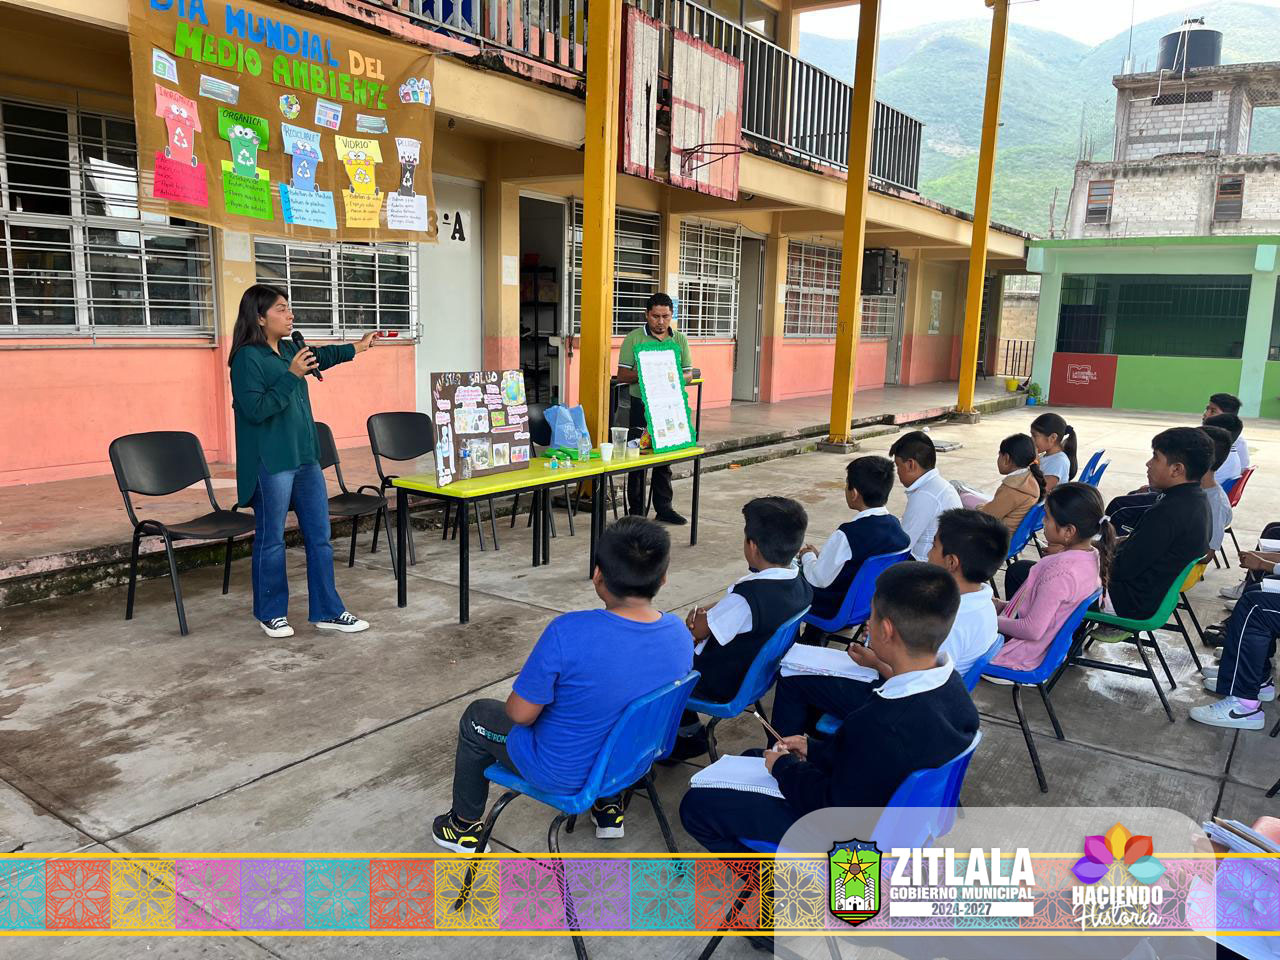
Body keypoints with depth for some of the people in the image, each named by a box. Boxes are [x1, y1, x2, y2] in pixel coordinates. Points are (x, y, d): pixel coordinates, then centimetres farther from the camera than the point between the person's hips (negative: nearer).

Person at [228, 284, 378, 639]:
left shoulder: (290, 349, 10)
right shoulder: (247, 358, -13)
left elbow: (321, 356, 32)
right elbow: (254, 410, -20)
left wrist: (356, 347, 44)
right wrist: (291, 376, -21)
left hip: (305, 457, 8)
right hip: (271, 464, -8)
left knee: (320, 536, 9)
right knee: (271, 540, 5)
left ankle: (327, 611, 18)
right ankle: (271, 613, 22)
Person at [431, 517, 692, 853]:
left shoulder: (569, 633, -34)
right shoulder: (679, 633, -16)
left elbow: (520, 713, -22)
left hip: (562, 772, -5)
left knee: (477, 717, 21)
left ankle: (465, 827, 38)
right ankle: (607, 806, 41)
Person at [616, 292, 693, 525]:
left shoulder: (680, 340, 10)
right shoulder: (634, 338, 0)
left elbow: (689, 374, 11)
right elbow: (622, 375, -4)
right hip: (641, 405, -3)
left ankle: (664, 508, 21)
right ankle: (635, 511, 10)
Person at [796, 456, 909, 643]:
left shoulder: (847, 534, -31)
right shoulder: (895, 525, -9)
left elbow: (819, 579, -19)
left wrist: (807, 556, 0)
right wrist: (819, 555, 10)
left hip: (838, 611, -7)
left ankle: (811, 641, 29)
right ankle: (815, 637, 31)